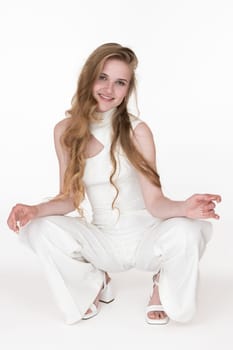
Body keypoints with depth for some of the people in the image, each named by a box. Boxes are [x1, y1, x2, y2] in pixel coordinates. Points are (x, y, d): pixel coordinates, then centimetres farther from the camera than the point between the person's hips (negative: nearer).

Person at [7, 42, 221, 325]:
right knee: (42, 229, -23)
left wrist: (184, 208, -35)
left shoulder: (137, 131, -13)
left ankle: (164, 287, 4)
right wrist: (36, 209, -17)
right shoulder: (65, 132, -4)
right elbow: (70, 197, 2)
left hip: (146, 236, -2)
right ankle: (94, 285, 8)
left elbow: (154, 202, -14)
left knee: (186, 231, -34)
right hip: (104, 243, 2)